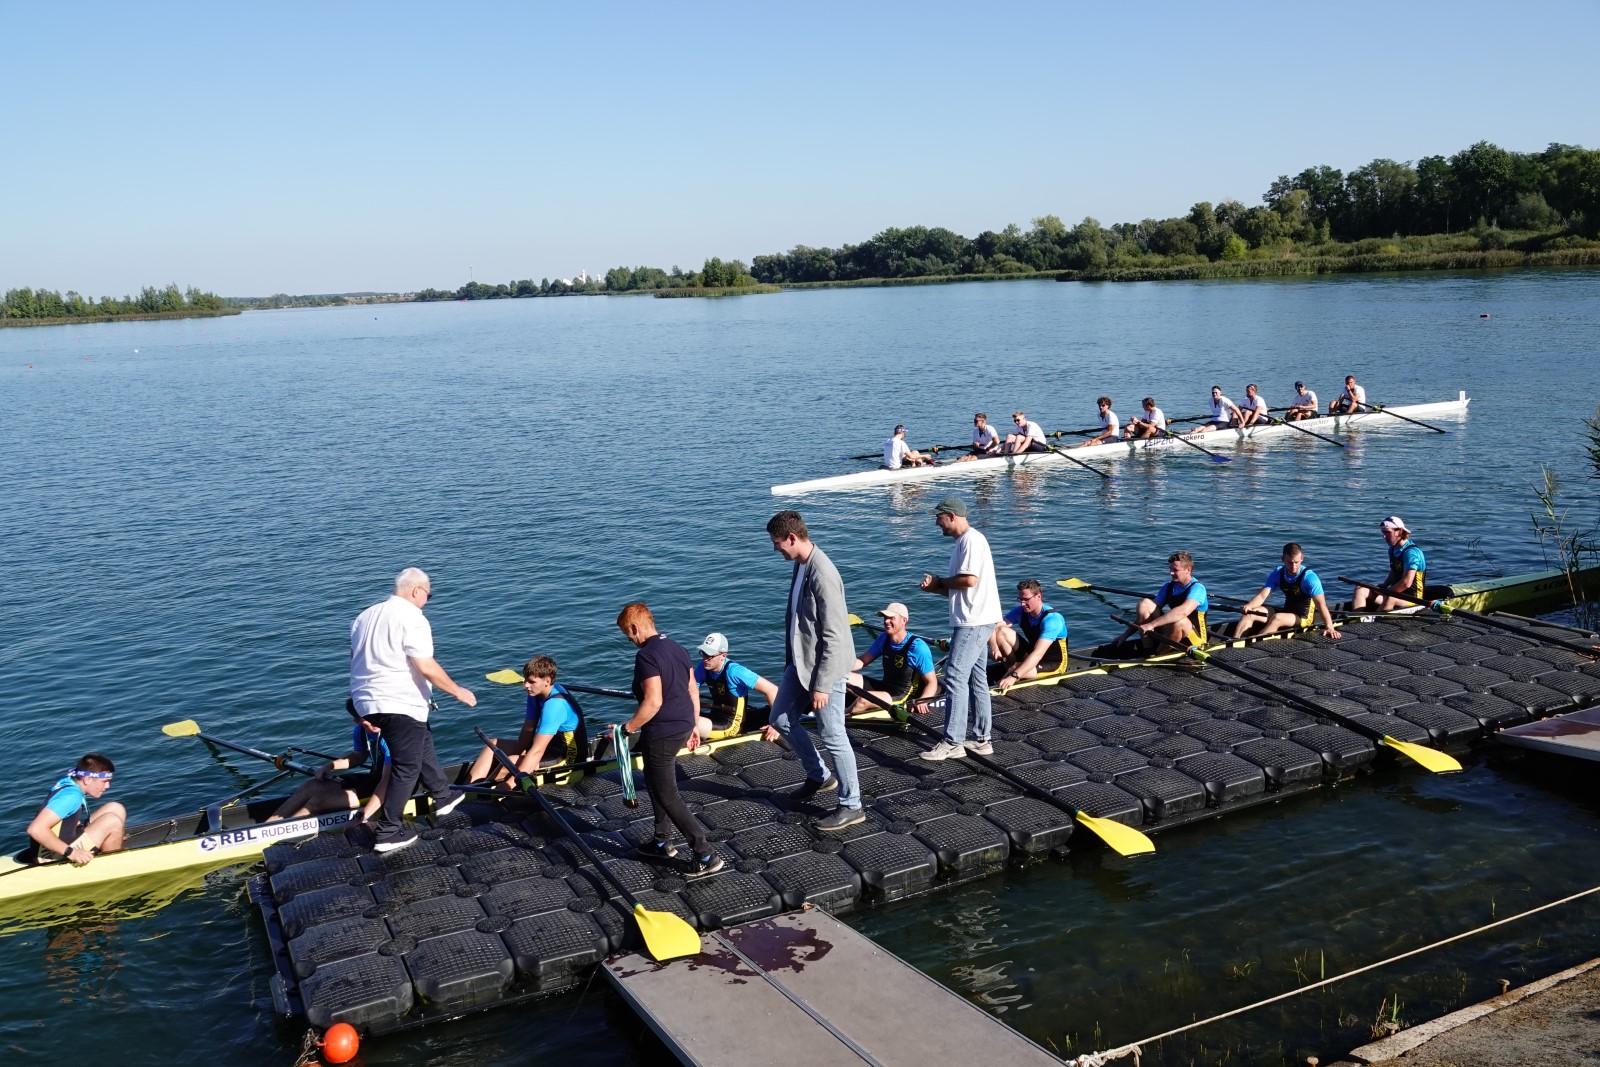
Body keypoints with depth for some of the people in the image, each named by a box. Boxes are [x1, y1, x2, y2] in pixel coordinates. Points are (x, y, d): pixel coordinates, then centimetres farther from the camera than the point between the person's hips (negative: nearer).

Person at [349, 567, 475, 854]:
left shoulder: (365, 616, 13)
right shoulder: (413, 618, -15)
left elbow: (355, 659, 18)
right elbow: (427, 668, -21)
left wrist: (365, 711, 25)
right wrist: (458, 691, -8)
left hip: (368, 703, 9)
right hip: (400, 704, -9)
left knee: (422, 744, 26)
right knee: (406, 767, 0)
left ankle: (443, 797, 39)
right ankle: (388, 832, 2)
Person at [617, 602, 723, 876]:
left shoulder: (646, 655, -19)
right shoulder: (677, 648, 9)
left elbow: (653, 702, -25)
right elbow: (693, 690, 14)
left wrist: (627, 728, -17)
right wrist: (693, 725, 22)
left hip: (661, 733, -9)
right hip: (682, 726, 10)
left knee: (667, 795, 0)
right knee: (655, 783, 25)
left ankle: (705, 856, -1)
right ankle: (661, 842, 35)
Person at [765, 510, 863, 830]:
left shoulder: (823, 575, -26)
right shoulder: (800, 564, 4)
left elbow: (833, 637, -25)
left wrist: (821, 686, -23)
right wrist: (792, 660, 22)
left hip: (824, 666, -10)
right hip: (801, 661, 10)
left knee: (833, 735, 1)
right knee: (781, 720, 18)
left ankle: (851, 806, 15)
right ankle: (819, 777, 36)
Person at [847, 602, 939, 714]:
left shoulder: (918, 647, -18)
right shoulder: (884, 639, 2)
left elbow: (932, 682, -15)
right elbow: (862, 661, 9)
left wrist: (922, 701, -34)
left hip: (903, 697, -7)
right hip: (884, 687, 7)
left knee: (864, 700, -32)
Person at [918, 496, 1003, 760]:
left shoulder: (971, 540, -14)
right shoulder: (962, 542, 18)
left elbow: (969, 580, -24)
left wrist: (940, 581, -7)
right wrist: (936, 587, 2)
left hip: (974, 621, -11)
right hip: (972, 620, 11)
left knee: (955, 677, -10)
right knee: (976, 679, 13)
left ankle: (952, 742, -7)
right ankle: (981, 739, 19)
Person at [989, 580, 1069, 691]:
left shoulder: (1052, 618, -28)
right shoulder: (1021, 612, -8)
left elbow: (1038, 654, -38)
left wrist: (1014, 676, -48)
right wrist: (993, 647, -38)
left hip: (1054, 664, -6)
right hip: (1031, 655, 6)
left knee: (1014, 671, -34)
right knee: (1002, 631, -15)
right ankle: (1011, 667, -6)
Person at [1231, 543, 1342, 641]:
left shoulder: (1309, 577, -19)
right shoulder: (1278, 573, -3)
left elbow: (1321, 604, -28)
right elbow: (1262, 595, -8)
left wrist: (1329, 627, -40)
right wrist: (1249, 606, -30)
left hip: (1303, 618, -6)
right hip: (1286, 613, 6)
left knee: (1277, 618, -35)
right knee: (1249, 613, -13)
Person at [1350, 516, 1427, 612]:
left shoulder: (1411, 552, -18)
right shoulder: (1393, 550, 9)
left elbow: (1406, 583, -27)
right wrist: (1383, 586, 7)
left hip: (1412, 597, -9)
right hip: (1396, 592, 9)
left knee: (1390, 598, -40)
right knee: (1360, 589, -9)